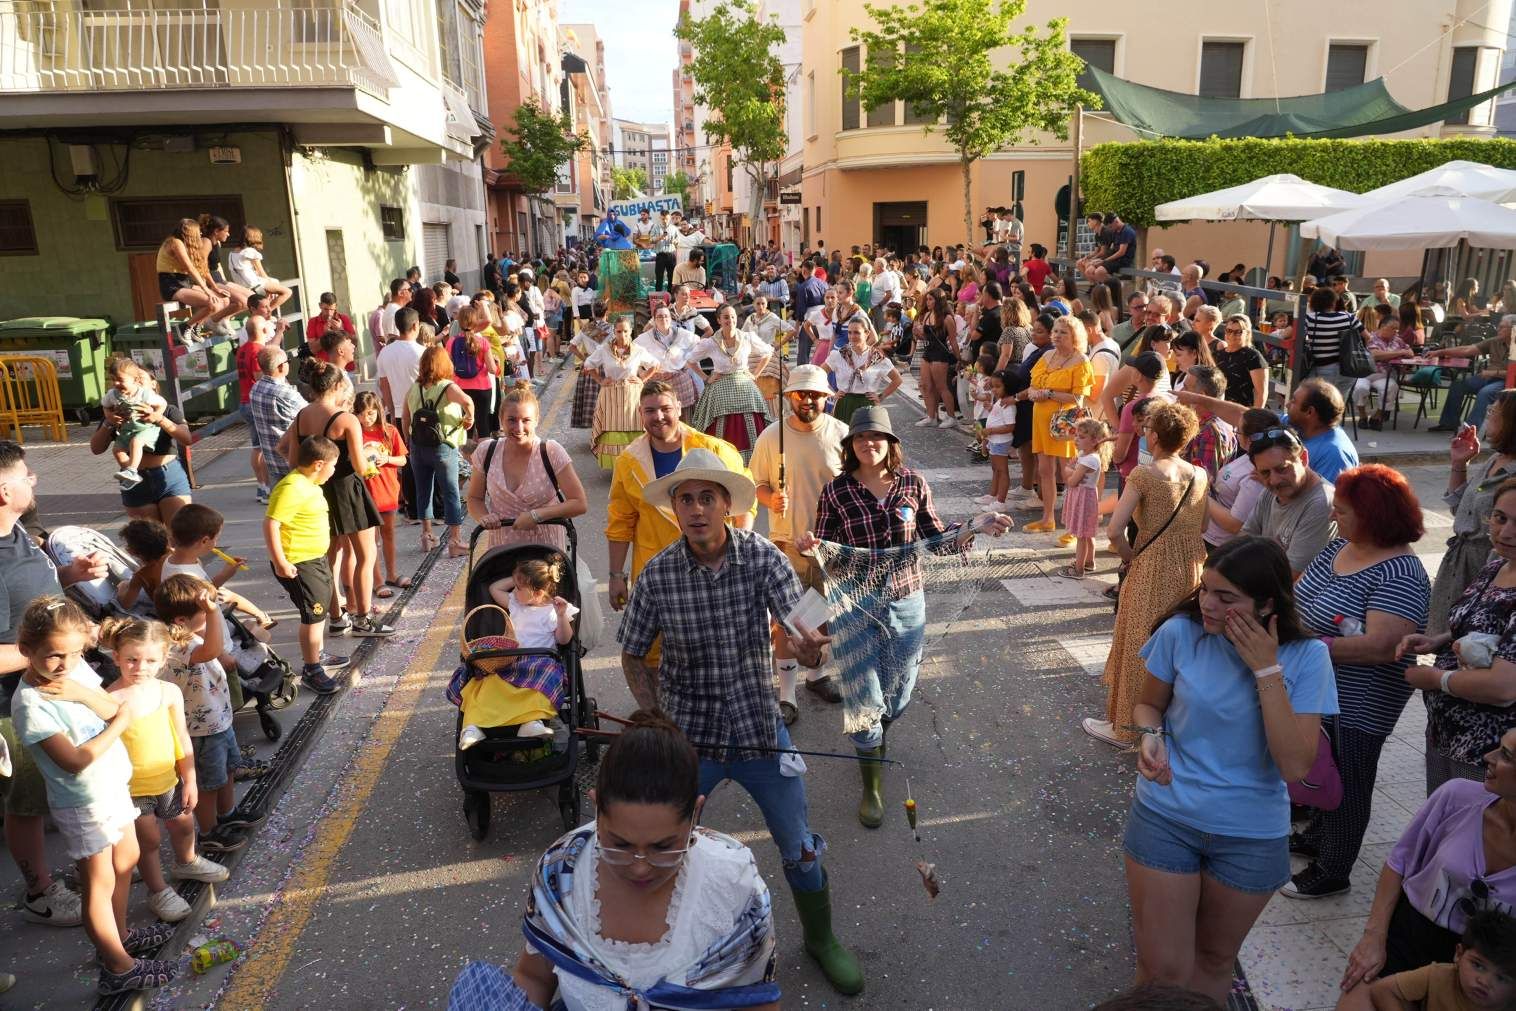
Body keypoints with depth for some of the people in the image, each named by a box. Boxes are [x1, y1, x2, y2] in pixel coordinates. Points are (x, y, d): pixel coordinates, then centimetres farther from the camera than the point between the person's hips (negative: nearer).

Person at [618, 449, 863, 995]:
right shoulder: (657, 573, -12)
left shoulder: (762, 556, -14)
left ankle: (821, 939, 41)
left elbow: (798, 624, -26)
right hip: (688, 735, 0)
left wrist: (806, 644, -49)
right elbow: (633, 655, 1)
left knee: (800, 849, 13)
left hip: (761, 728, 0)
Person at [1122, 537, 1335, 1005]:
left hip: (1252, 837, 1)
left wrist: (1266, 669, -24)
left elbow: (1295, 766, -21)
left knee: (1215, 959, 22)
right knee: (1163, 970, 3)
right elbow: (1147, 705, 3)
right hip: (1165, 818, 0)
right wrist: (1149, 736, -19)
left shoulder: (1305, 657, -14)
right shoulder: (1180, 632, -13)